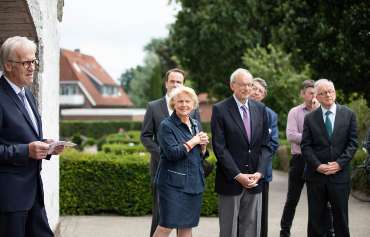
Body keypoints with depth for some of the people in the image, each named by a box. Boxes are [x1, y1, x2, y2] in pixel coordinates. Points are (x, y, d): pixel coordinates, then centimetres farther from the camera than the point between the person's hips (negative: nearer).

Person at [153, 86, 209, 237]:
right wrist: (193, 141, -12)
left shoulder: (196, 124, 13)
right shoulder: (166, 126, -7)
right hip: (173, 183, -6)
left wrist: (203, 145, -2)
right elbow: (172, 153, -18)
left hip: (194, 183, 6)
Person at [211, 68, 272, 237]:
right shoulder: (220, 109, -5)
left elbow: (266, 144, 7)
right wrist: (237, 175, -15)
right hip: (230, 180, -4)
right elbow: (219, 147, -10)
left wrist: (260, 172, -7)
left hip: (255, 179, 4)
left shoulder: (260, 109, 8)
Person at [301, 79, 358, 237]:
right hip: (316, 175, 1)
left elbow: (352, 143, 0)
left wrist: (340, 163, -11)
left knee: (341, 218, 6)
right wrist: (318, 165, -13)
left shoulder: (348, 115, 4)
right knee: (316, 219, 6)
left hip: (340, 175, 0)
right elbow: (305, 146, 0)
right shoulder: (310, 118, 5)